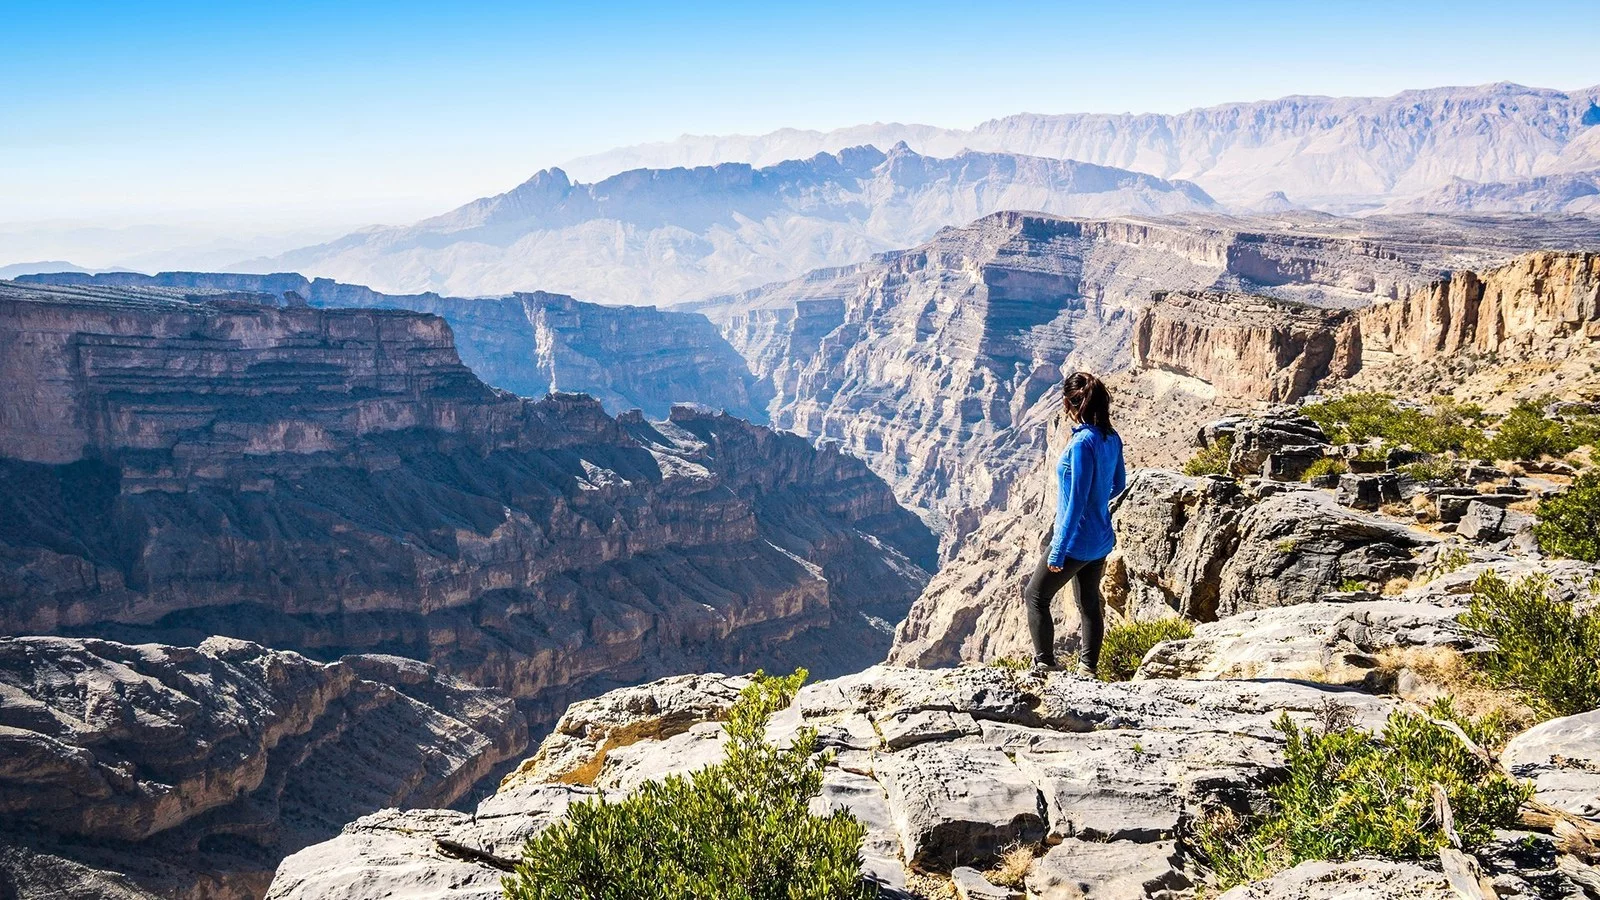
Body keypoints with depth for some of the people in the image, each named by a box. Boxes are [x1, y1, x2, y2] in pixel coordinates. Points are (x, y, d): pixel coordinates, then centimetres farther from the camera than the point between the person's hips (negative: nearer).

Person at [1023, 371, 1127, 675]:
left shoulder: (1081, 444, -25)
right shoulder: (1111, 438, 0)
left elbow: (1076, 502, -24)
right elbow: (1118, 485, 14)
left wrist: (1058, 551, -19)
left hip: (1076, 541, -8)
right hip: (1102, 539, 8)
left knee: (1035, 596, 9)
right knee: (1090, 602, 18)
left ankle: (1045, 664, 9)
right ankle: (1088, 668, 26)